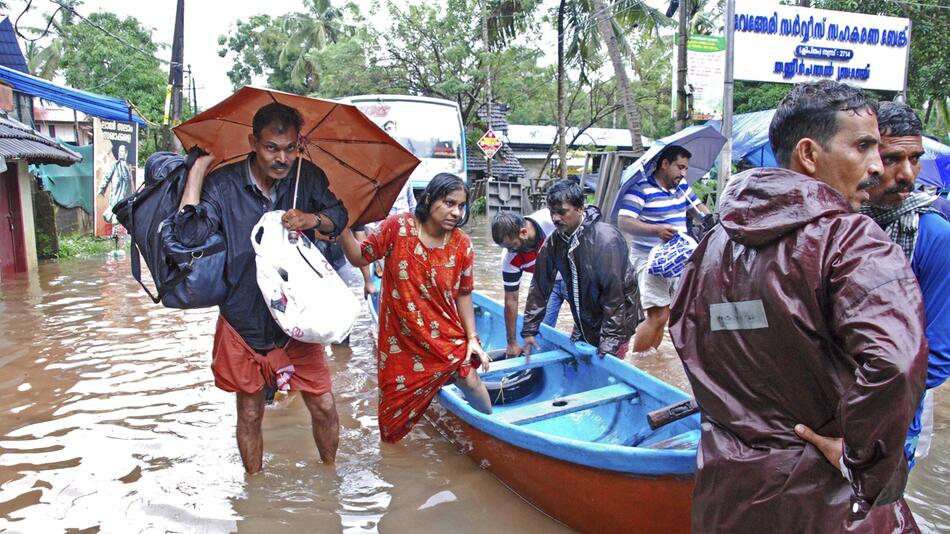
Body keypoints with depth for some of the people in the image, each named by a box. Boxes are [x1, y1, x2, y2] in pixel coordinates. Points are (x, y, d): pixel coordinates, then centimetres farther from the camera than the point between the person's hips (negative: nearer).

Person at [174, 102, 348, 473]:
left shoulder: (308, 177, -4)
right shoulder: (224, 184, -11)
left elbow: (339, 217, 9)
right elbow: (188, 234, -24)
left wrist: (311, 219, -13)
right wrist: (198, 167, -21)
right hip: (244, 321, -1)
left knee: (323, 406, 7)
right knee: (250, 413, 15)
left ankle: (330, 472, 34)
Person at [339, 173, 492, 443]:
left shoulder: (462, 245, -10)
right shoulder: (397, 227, -16)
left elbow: (463, 295, -2)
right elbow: (360, 258, -7)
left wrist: (472, 338, -4)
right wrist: (343, 227, -23)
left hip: (446, 334, 1)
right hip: (402, 335, -1)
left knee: (470, 381, 0)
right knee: (399, 395, 11)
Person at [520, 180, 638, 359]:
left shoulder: (605, 240, -27)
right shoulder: (553, 242, -7)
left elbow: (614, 294, -27)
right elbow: (540, 286, -1)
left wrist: (609, 341, -25)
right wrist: (529, 330, -1)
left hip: (614, 323, -6)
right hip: (583, 324, 6)